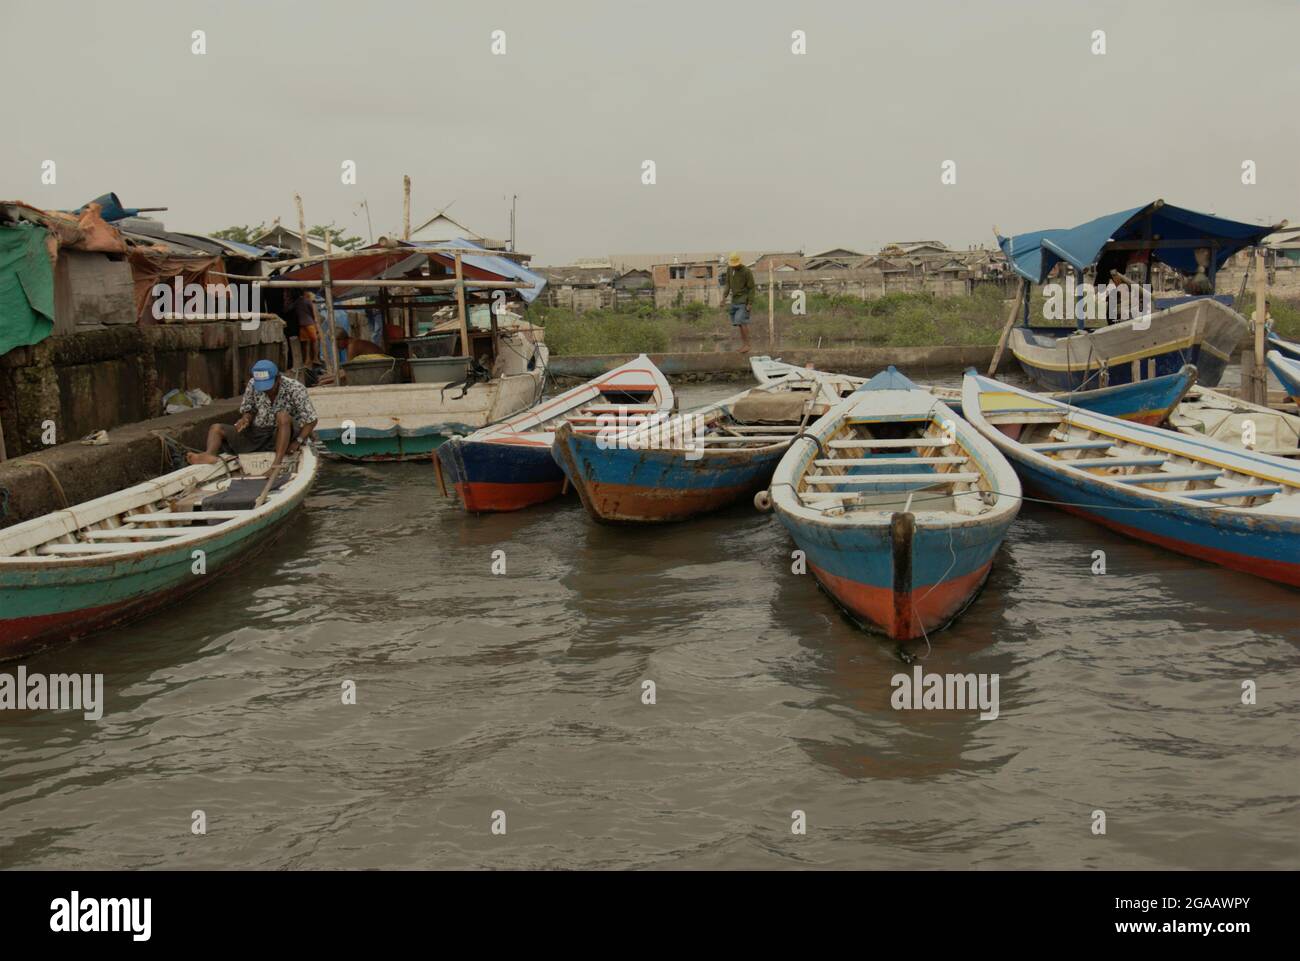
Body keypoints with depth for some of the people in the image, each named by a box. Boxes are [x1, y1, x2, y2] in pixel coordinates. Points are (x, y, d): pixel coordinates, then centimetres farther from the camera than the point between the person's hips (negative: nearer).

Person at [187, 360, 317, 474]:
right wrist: (246, 419, -15)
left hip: (286, 436, -5)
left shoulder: (295, 389, -14)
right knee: (216, 428, -6)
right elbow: (248, 410, 9)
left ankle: (277, 462, -47)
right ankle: (210, 454, -40)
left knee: (283, 416, -36)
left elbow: (311, 420, -13)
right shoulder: (252, 386, -4)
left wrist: (298, 442, -25)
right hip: (256, 434, 5)